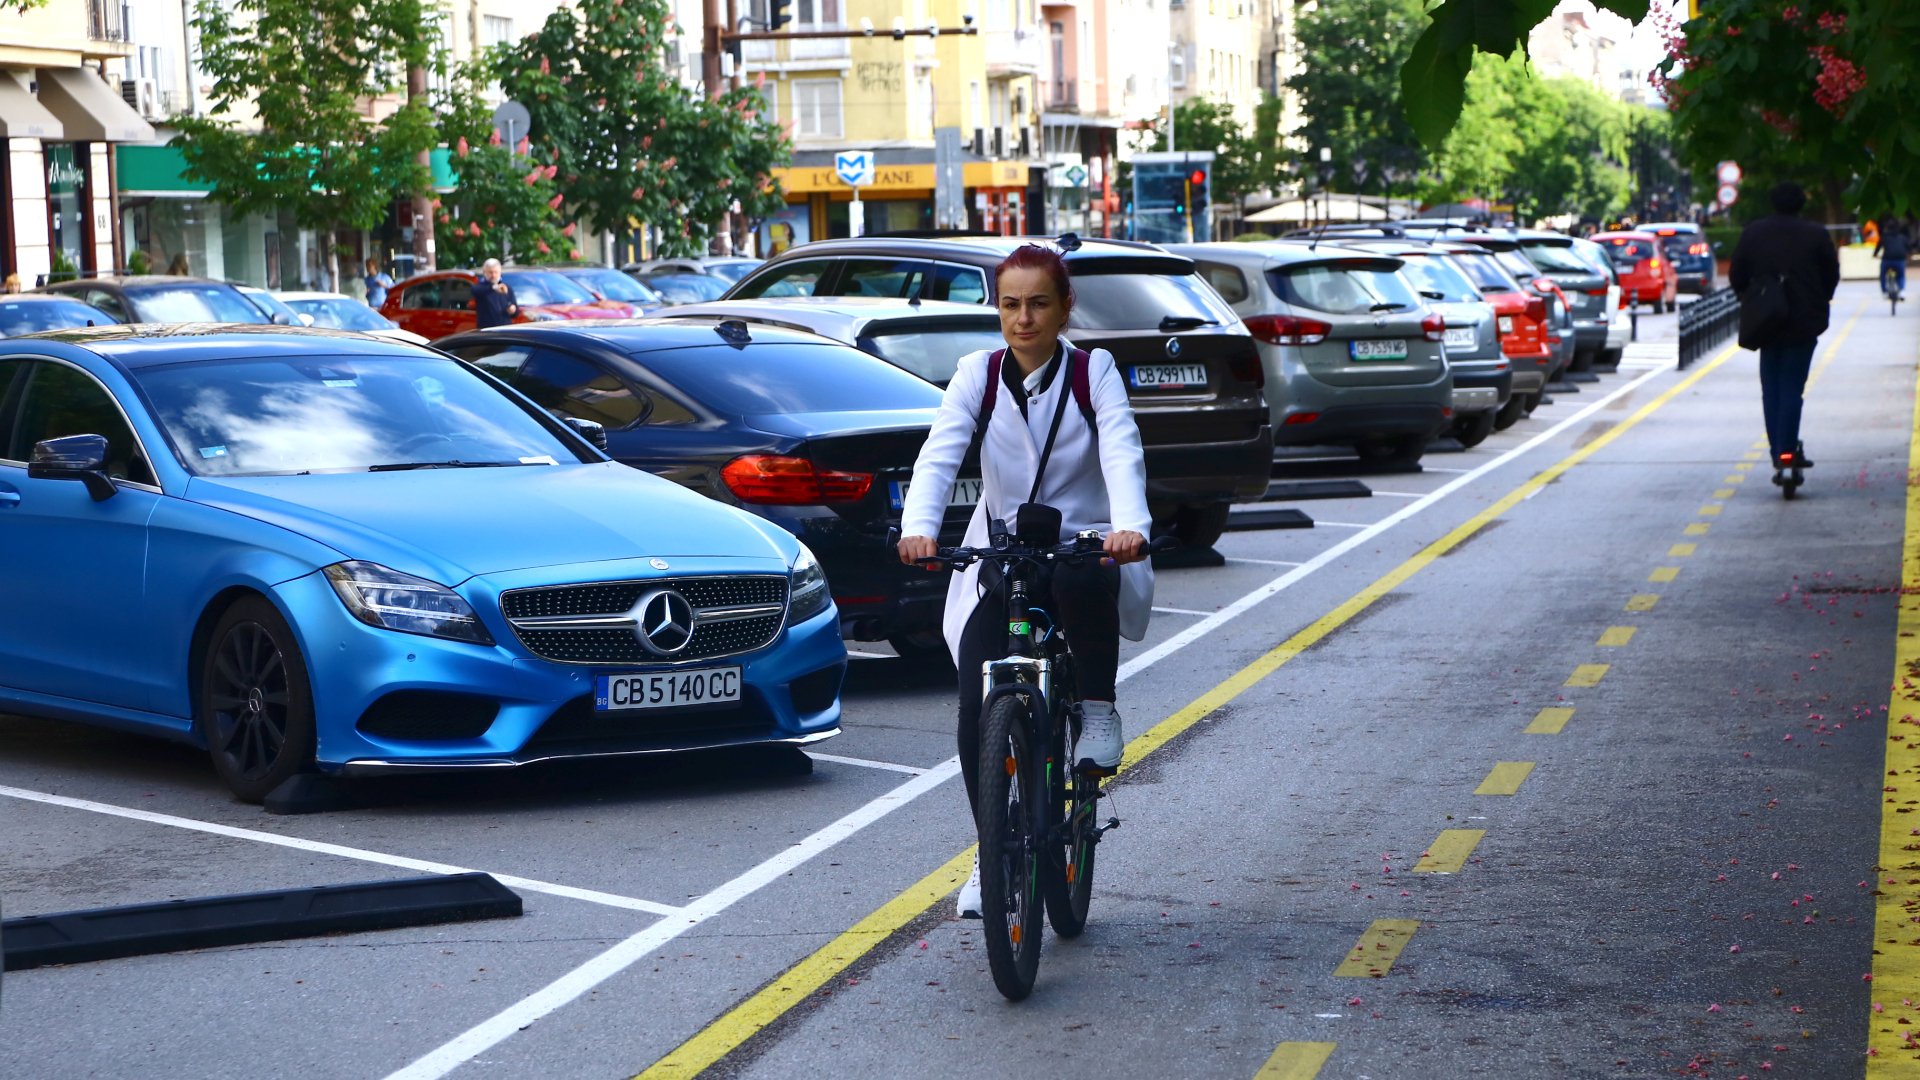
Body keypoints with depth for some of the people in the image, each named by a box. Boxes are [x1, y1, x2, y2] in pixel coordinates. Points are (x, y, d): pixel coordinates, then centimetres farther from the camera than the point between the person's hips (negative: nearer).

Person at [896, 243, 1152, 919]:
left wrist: (1129, 526, -39)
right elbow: (939, 455, -13)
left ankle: (1098, 707, -12)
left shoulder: (1094, 371, -3)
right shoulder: (977, 374, 0)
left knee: (1083, 583, -40)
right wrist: (919, 527, -33)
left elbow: (1122, 452, -19)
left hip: (1083, 551, -2)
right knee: (977, 710, -14)